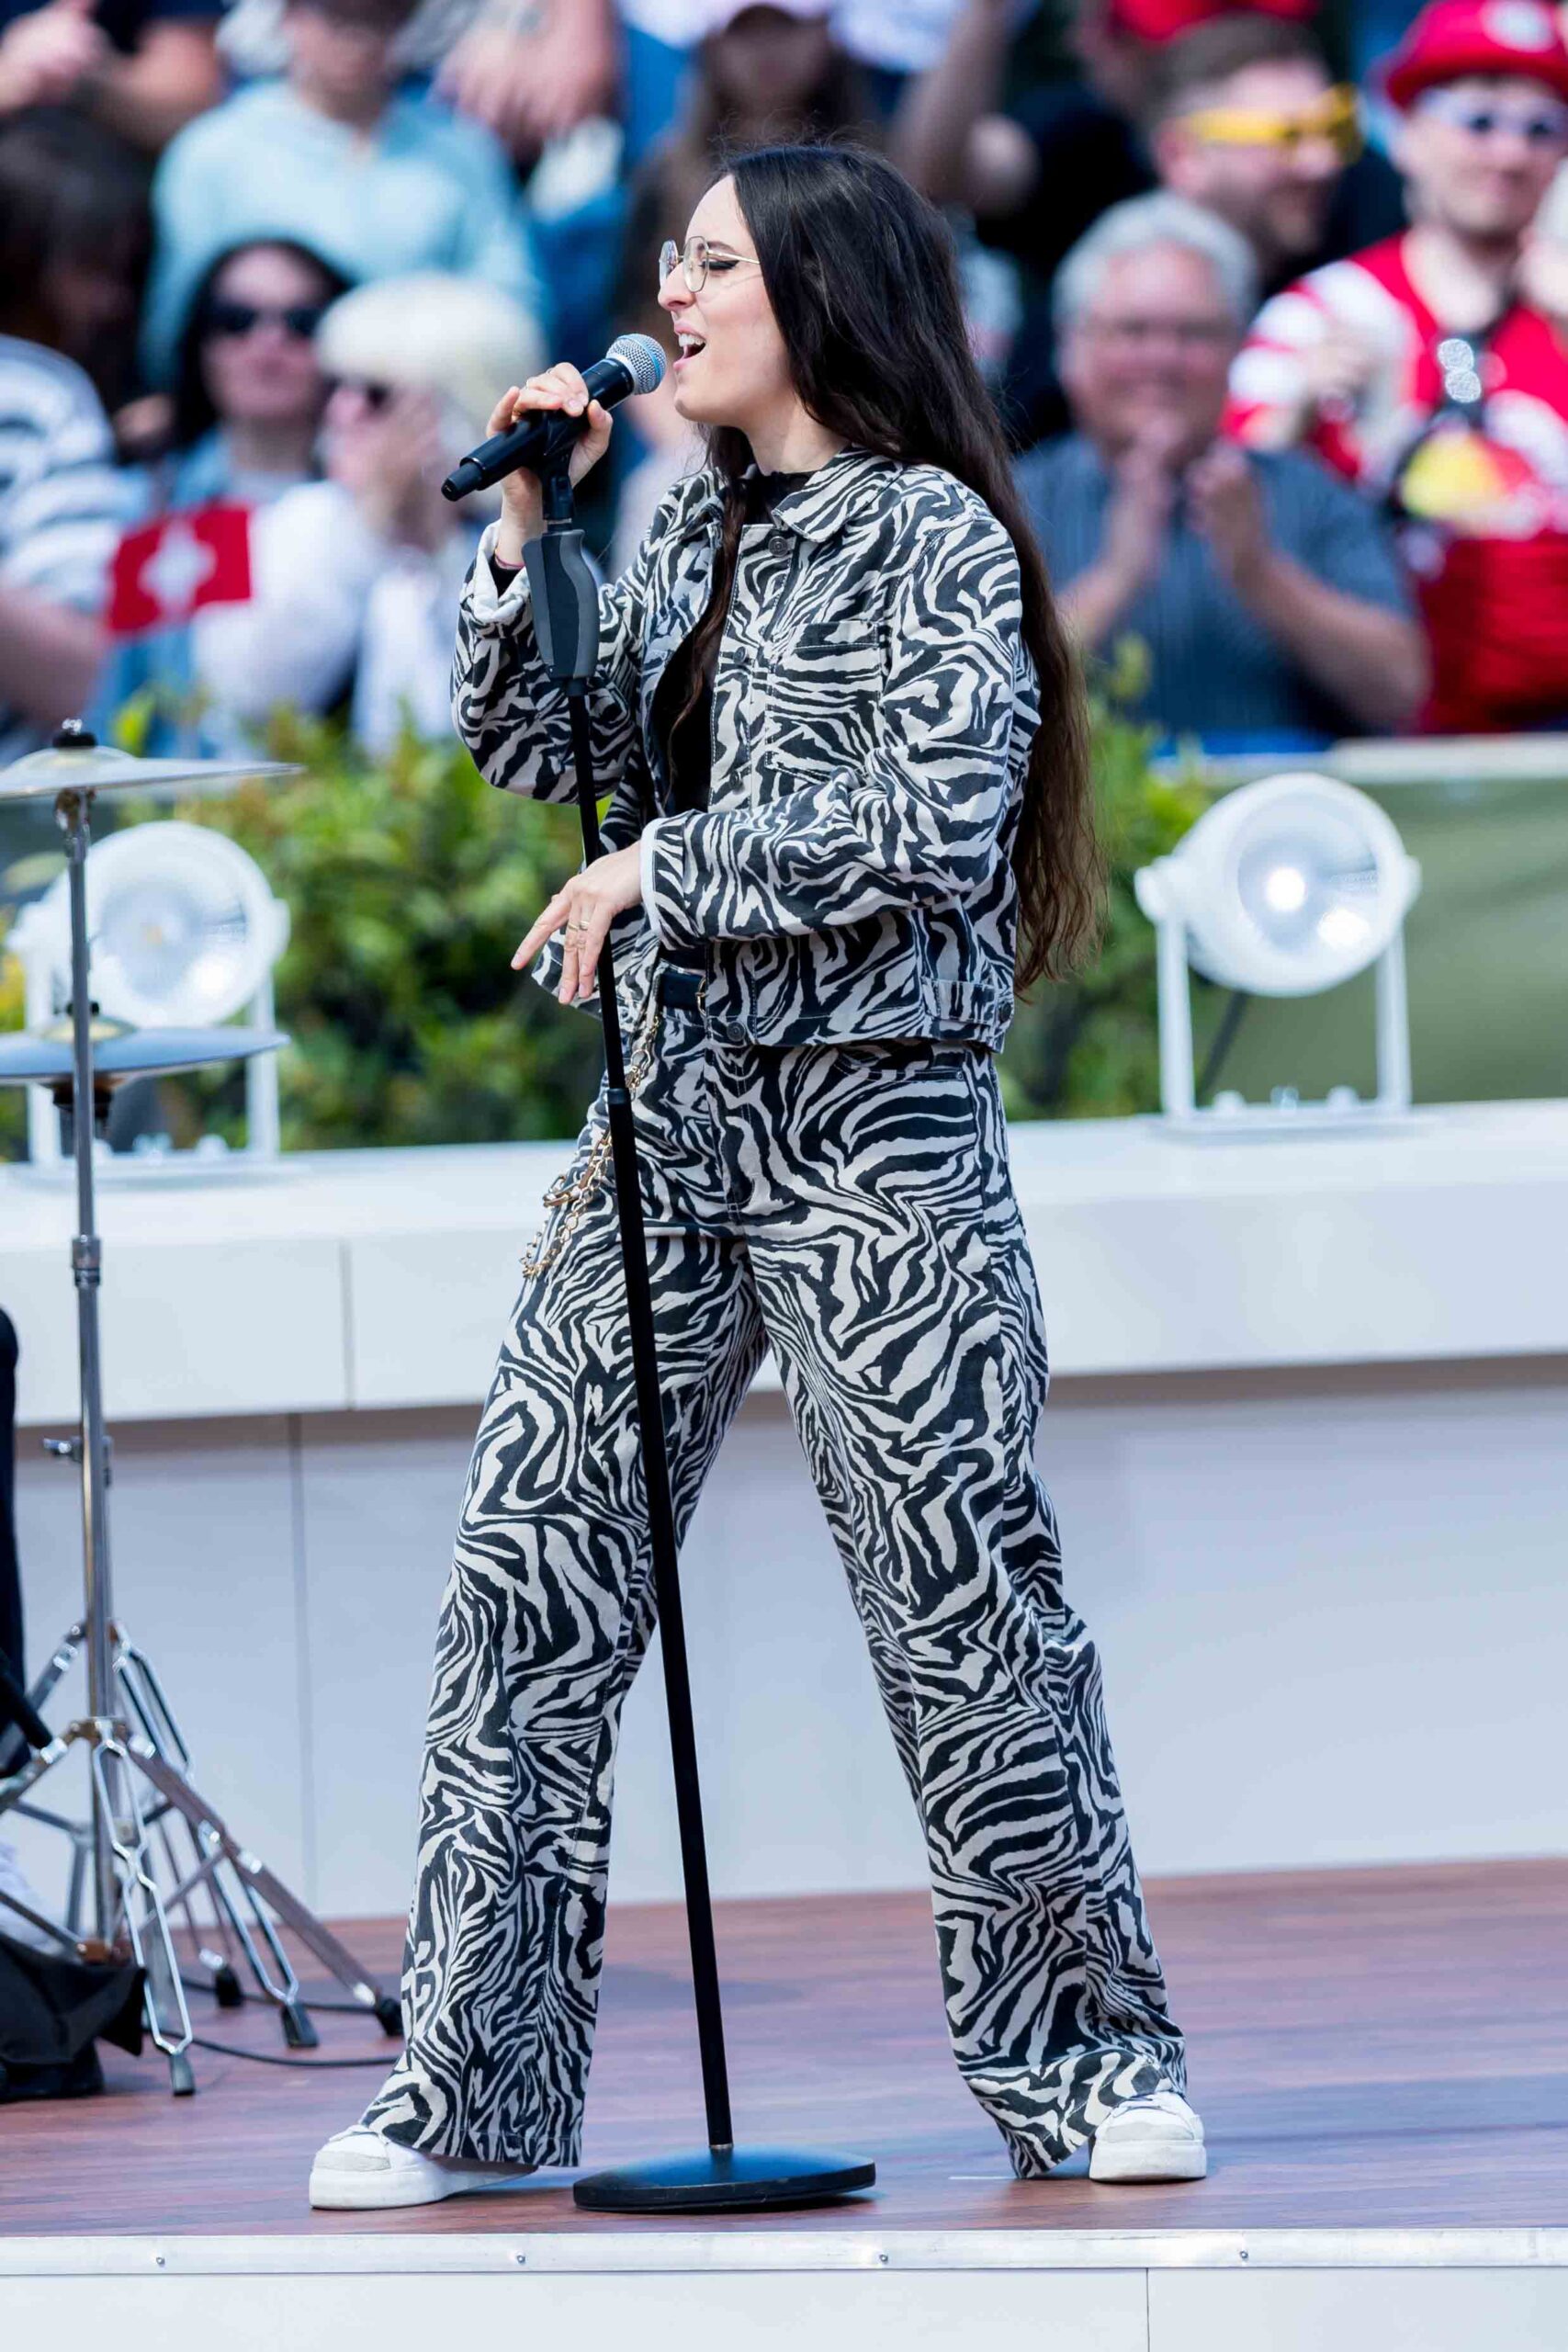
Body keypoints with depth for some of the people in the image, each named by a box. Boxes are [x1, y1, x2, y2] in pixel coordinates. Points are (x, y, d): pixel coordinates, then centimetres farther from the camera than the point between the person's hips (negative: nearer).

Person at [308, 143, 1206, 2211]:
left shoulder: (935, 539, -6)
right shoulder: (694, 529, 15)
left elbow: (932, 825, -15)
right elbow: (544, 754, 15)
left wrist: (666, 864, -12)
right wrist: (530, 532, 5)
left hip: (877, 1132, -7)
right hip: (669, 1121, 7)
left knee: (965, 1604, -4)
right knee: (529, 1589, 1)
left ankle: (1093, 2060, 9)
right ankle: (478, 2085, 6)